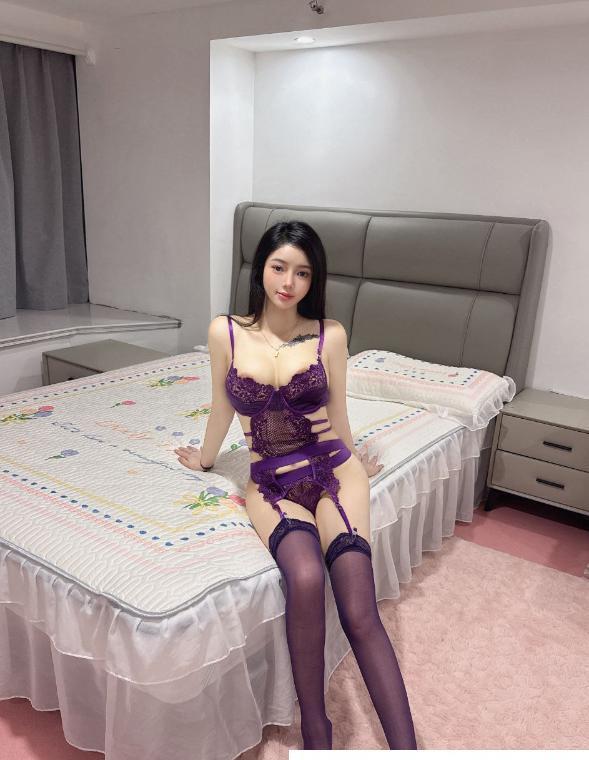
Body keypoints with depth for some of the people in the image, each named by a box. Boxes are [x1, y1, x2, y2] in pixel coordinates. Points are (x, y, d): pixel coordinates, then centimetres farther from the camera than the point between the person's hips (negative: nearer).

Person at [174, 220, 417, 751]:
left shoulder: (331, 335, -1)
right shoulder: (225, 332, -1)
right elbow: (222, 409, 15)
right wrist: (204, 459, 28)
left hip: (332, 472, 1)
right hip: (271, 483, 0)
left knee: (359, 610, -18)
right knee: (306, 578, -29)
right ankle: (315, 733, -9)